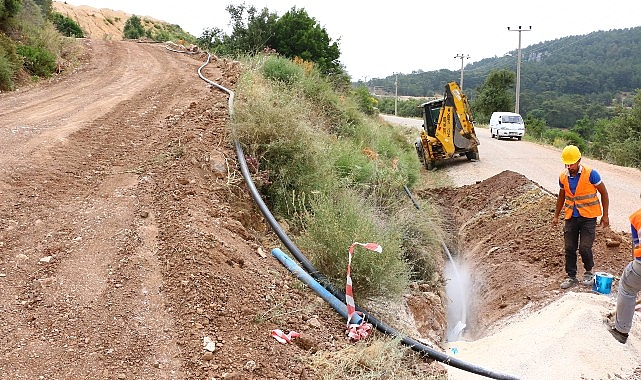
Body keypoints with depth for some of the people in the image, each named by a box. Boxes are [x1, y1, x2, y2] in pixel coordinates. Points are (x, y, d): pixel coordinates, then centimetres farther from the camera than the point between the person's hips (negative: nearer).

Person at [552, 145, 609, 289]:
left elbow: (604, 193, -3)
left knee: (584, 248, -7)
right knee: (569, 248, 5)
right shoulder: (563, 177, 2)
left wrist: (605, 215, -3)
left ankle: (589, 272, 19)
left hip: (588, 217, -4)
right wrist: (556, 215, 19)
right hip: (571, 217, 4)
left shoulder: (591, 174, -12)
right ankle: (571, 277, 18)